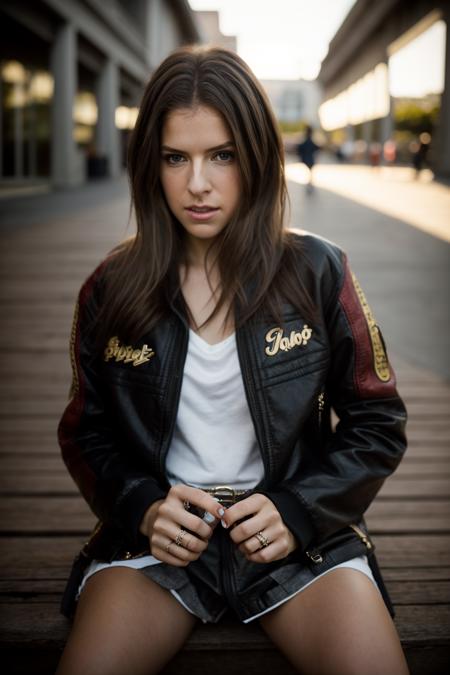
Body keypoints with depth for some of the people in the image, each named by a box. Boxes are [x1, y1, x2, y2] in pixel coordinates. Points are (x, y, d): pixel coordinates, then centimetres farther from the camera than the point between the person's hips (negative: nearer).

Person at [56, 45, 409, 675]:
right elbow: (87, 432, 11)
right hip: (157, 532, 1)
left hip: (298, 531, 0)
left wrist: (299, 510, -13)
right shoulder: (112, 290, 1)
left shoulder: (318, 273, -3)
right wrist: (142, 506, -9)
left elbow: (378, 424, 3)